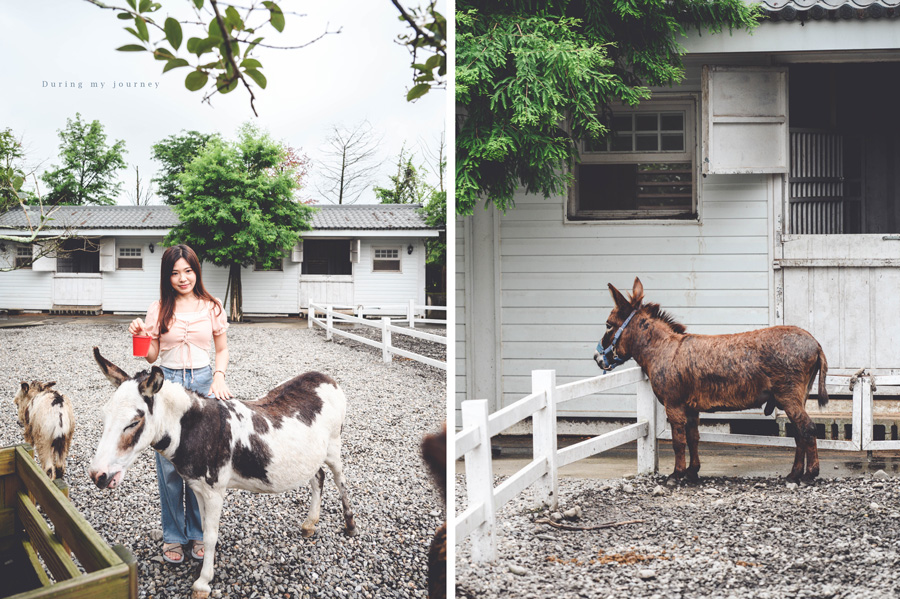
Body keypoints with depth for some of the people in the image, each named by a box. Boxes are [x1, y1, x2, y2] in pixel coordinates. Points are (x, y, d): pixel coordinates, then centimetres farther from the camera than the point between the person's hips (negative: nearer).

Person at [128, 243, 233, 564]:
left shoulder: (211, 307, 2)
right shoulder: (159, 309, 1)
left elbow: (222, 349, 10)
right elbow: (152, 356, 5)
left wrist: (219, 378, -5)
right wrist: (139, 336, -14)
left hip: (203, 383, 0)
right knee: (169, 465, 2)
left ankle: (199, 533, 18)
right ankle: (174, 535, 15)